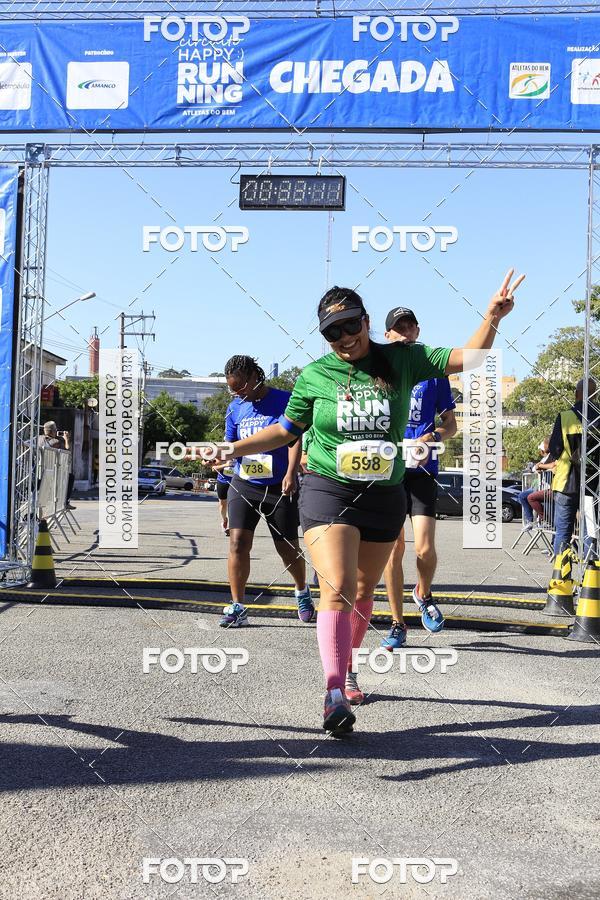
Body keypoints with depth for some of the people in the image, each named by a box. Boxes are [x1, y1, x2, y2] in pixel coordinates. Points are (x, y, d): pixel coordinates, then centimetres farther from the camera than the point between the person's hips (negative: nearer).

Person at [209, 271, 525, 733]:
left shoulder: (401, 361, 0)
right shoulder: (314, 376, -1)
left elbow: (465, 358, -4)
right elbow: (285, 430, 10)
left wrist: (492, 318, -20)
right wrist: (238, 448, -1)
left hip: (385, 498, 3)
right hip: (329, 491, -2)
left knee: (363, 590, 15)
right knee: (337, 588, -17)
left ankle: (347, 667, 35)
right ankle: (334, 691, -19)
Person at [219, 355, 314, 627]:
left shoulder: (284, 400, -6)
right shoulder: (235, 408, 7)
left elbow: (295, 439, -11)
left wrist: (290, 474, -23)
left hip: (280, 487, -3)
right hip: (244, 485, 3)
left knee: (288, 549, 6)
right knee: (238, 541, -12)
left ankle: (302, 592, 35)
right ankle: (237, 607, -2)